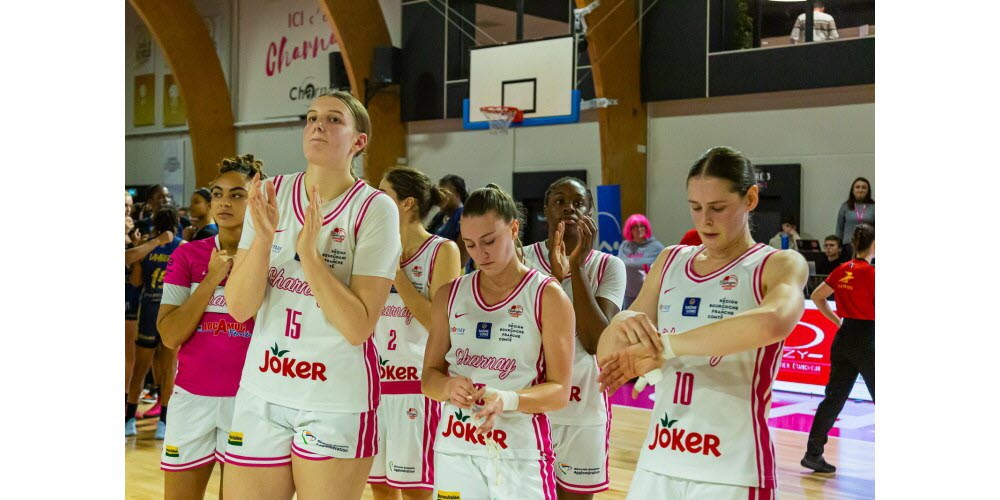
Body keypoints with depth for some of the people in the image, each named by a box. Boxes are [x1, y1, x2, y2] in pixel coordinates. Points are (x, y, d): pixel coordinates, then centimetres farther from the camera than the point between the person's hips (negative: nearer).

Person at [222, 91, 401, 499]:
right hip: (261, 394, 4)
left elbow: (357, 328, -16)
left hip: (337, 402, -4)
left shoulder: (375, 209, -10)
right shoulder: (271, 194, 2)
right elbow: (238, 308, -4)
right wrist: (263, 236, -18)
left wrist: (309, 253, -22)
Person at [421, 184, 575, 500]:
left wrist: (507, 399, -26)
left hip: (520, 452, -3)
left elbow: (559, 391, -8)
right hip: (455, 448, 4)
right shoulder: (450, 296, 7)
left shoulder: (547, 296, -5)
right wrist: (448, 386, -15)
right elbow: (428, 378, 8)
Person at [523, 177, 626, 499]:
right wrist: (555, 274, -22)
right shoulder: (523, 259, -2)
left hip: (583, 410, 0)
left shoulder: (608, 266, -4)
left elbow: (596, 342, -16)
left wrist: (577, 266, -18)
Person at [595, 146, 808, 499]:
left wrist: (661, 348, -30)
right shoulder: (670, 261, 9)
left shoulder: (780, 265, -4)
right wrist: (621, 324, -17)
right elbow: (607, 355, 6)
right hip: (658, 464, 4)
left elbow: (772, 322, -29)